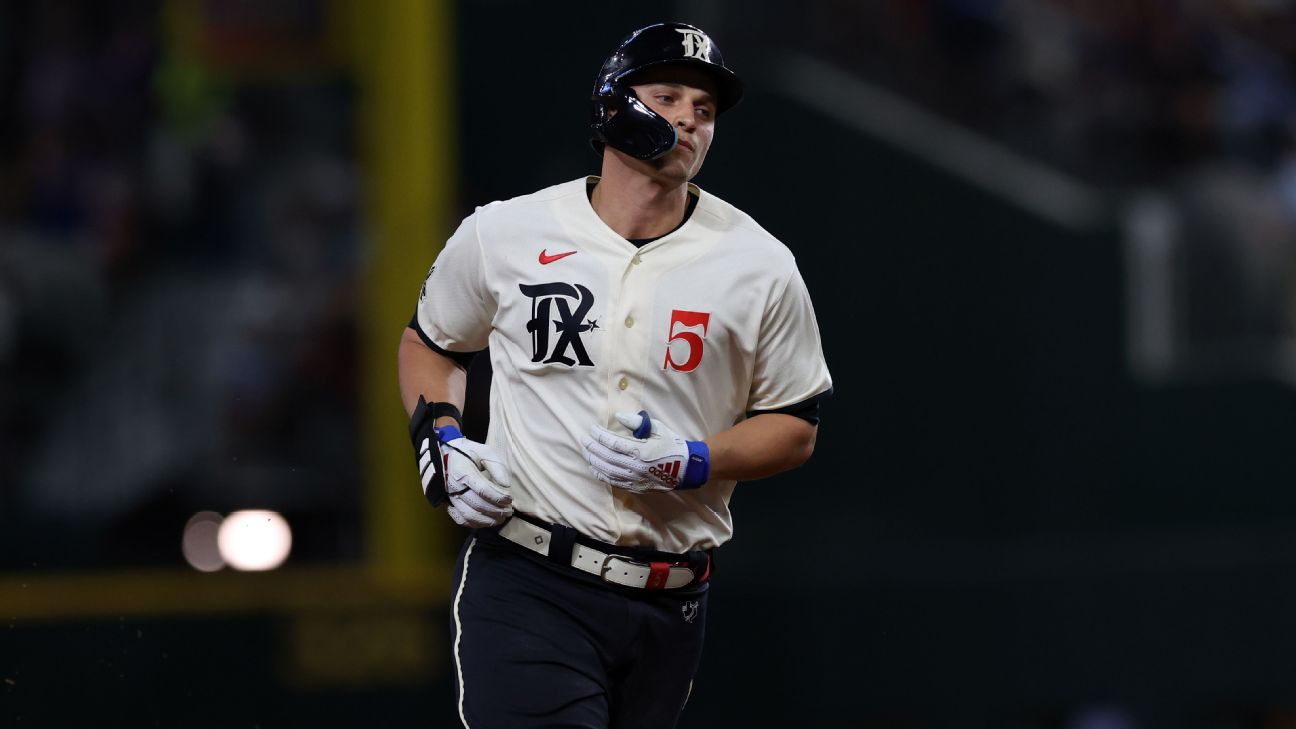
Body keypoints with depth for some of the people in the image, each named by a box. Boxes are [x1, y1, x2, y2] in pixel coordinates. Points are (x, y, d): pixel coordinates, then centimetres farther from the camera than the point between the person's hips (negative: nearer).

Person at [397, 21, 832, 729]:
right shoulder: (504, 234, 3)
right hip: (524, 588, -2)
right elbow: (429, 342, 20)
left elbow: (795, 429, 9)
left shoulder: (760, 266, 3)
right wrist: (440, 444, 1)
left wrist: (689, 463, -9)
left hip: (668, 609, 2)